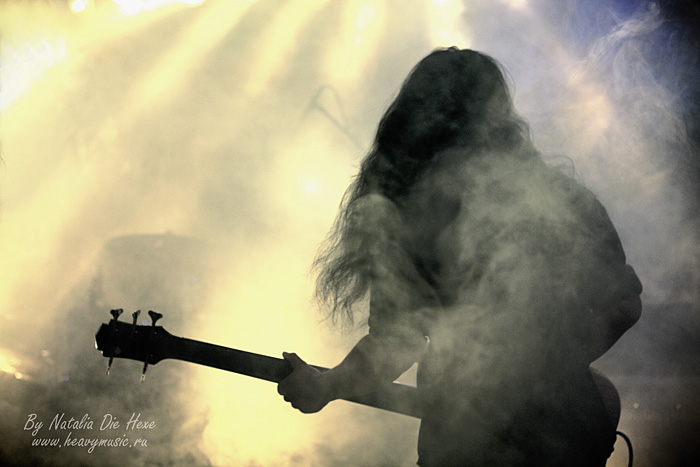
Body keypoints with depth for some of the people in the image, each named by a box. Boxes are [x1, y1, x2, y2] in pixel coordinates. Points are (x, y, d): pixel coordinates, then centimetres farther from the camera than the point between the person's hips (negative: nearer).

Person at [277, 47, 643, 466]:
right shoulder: (563, 193, 3)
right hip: (571, 432, 4)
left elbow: (397, 340, -12)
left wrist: (324, 388, 4)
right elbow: (623, 302, 5)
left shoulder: (400, 210, -9)